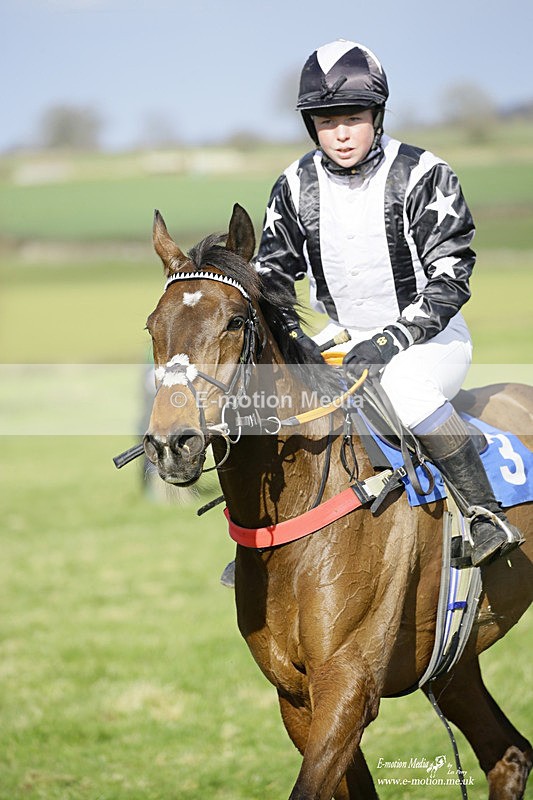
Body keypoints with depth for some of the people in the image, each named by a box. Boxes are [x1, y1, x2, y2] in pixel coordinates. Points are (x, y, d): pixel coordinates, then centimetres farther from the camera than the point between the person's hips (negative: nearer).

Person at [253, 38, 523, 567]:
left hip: (430, 333, -5)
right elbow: (272, 271, 6)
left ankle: (486, 514, -25)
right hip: (343, 338, 5)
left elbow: (449, 272, -17)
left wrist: (391, 341, -28)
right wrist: (287, 331, -15)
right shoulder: (296, 187, 0)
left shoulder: (422, 176, -14)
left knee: (404, 385, -38)